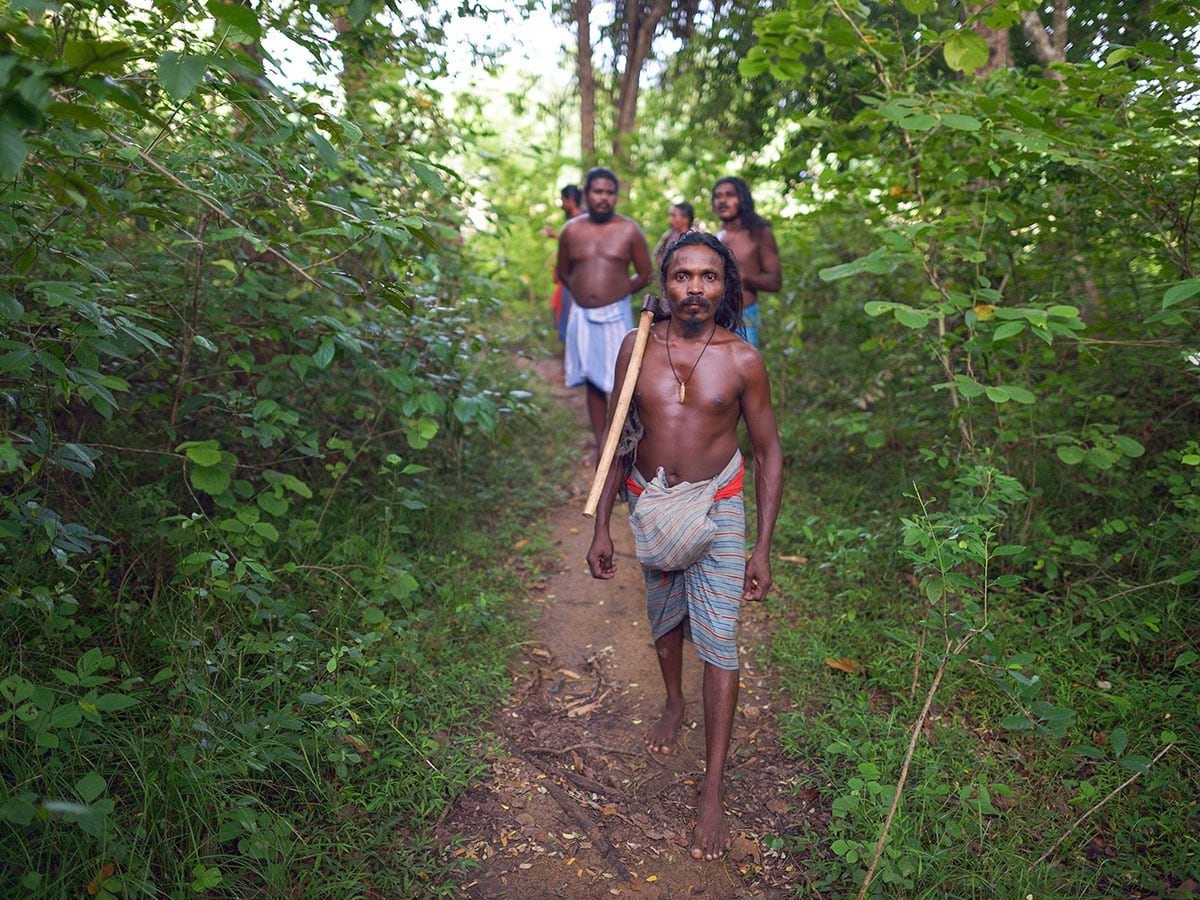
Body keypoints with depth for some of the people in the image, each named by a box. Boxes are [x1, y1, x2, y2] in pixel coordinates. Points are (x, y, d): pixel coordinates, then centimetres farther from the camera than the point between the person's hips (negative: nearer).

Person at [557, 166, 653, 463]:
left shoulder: (629, 230, -3)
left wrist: (617, 292, 6)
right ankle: (600, 445, 21)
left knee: (619, 383, -3)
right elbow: (563, 273, 16)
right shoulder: (571, 230, 3)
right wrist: (586, 292, 9)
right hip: (581, 316, 3)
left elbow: (644, 275, 3)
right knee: (593, 382, 11)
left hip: (616, 315, -3)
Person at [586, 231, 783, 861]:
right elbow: (618, 438, 2)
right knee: (664, 618, 22)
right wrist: (601, 526, 1)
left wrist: (762, 549, -6)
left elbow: (769, 454, -3)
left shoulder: (742, 361, -11)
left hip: (716, 508, -2)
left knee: (718, 643, -3)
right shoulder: (636, 347, -5)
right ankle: (674, 702, 52)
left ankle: (713, 793, 8)